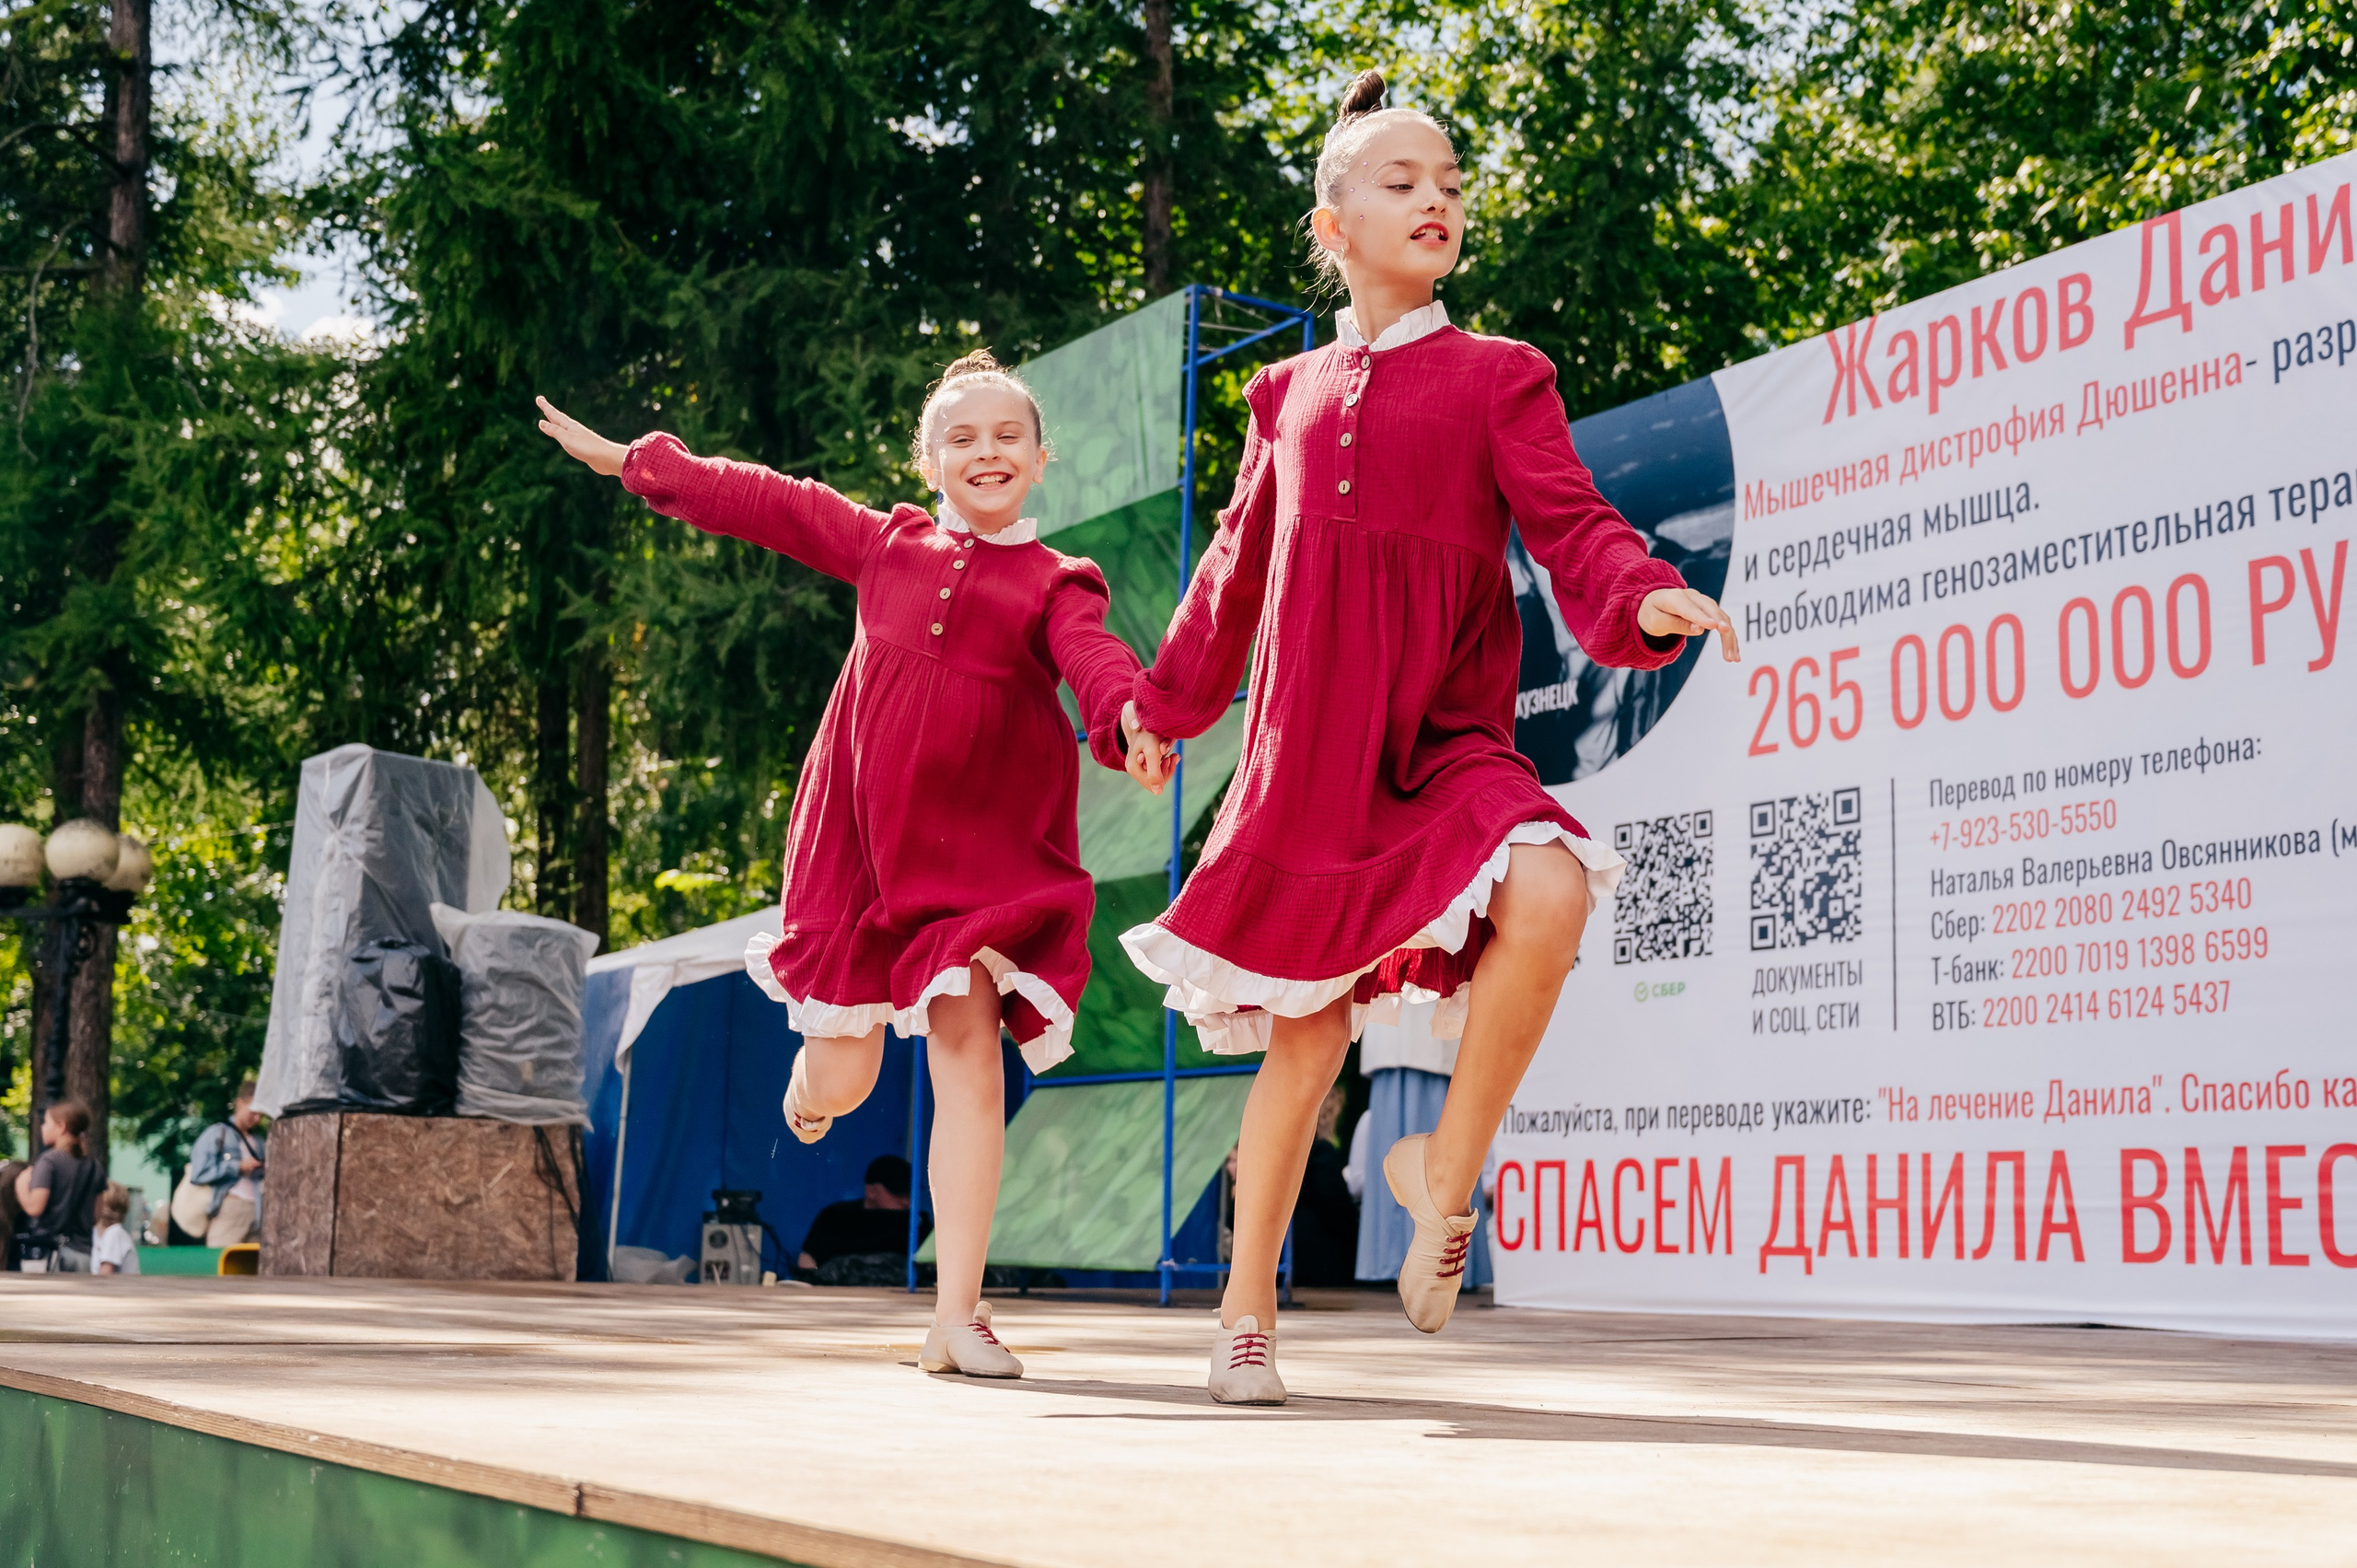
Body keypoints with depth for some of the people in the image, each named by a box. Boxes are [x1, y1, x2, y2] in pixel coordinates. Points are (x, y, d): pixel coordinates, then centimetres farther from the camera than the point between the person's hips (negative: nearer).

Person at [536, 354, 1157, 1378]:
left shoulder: (1053, 584, 4)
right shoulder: (887, 544, 12)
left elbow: (1093, 656, -17)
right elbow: (764, 504, 21)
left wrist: (1128, 717, -40)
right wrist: (631, 461, 29)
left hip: (982, 851, -2)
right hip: (859, 839, 2)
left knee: (969, 1053, -13)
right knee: (840, 1086, 5)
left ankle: (957, 1315, -8)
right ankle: (818, 1066, 48)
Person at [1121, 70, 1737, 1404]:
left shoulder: (1497, 377, 7)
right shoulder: (1293, 395, 15)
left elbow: (1568, 522, -5)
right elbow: (1238, 569, 25)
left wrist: (1647, 596, -26)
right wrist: (1163, 702, 30)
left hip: (1448, 744, -2)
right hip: (1306, 756, 2)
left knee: (1548, 894, -32)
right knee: (1307, 1034, 5)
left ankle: (1447, 1170, -9)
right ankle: (1247, 1315, 21)